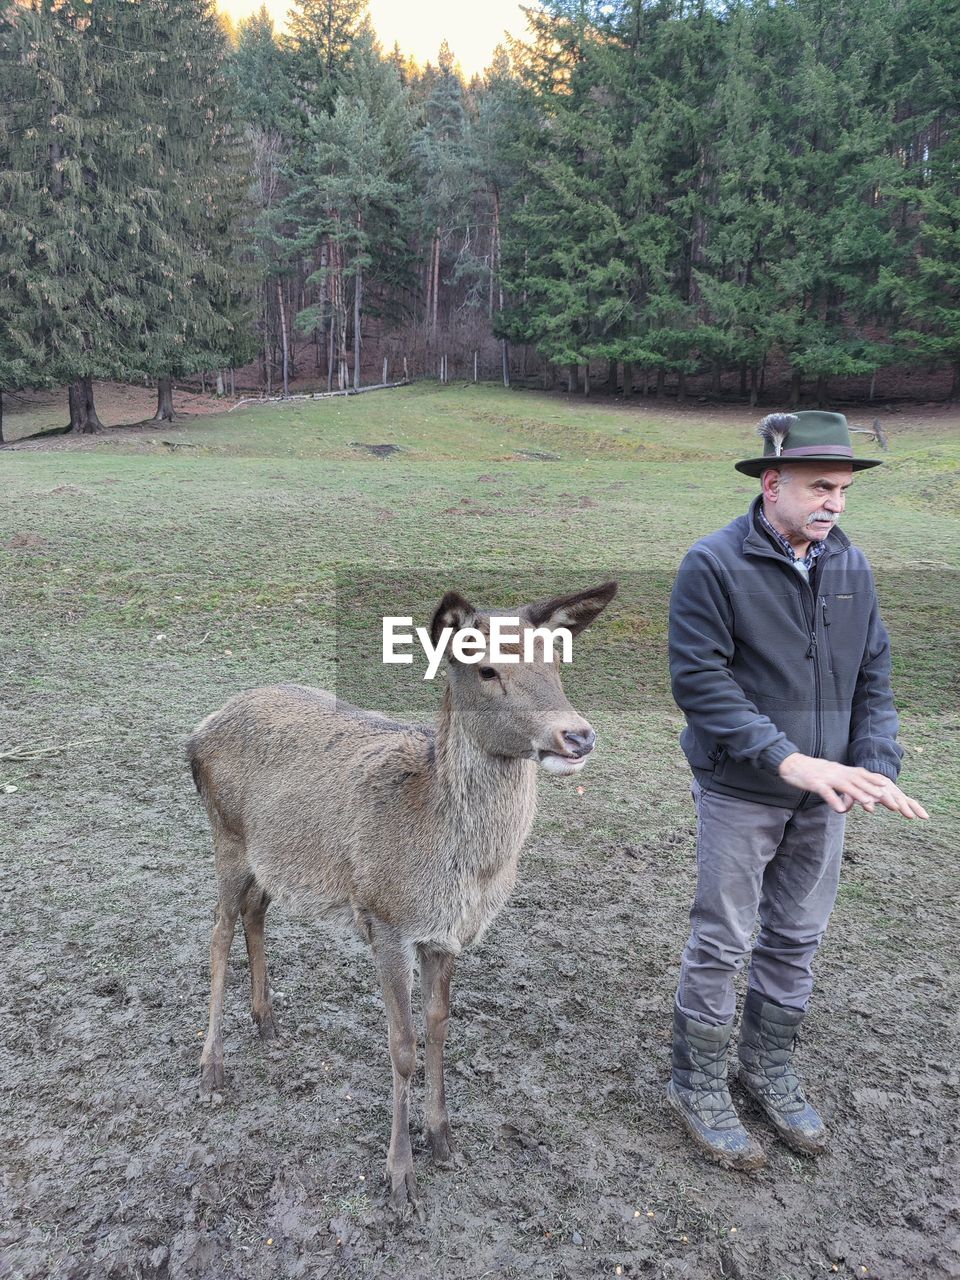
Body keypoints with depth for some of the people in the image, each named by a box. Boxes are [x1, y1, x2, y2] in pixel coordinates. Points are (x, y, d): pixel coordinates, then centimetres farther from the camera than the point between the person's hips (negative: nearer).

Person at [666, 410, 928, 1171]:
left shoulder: (851, 566, 2)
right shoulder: (715, 565, -15)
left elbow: (873, 678, 4)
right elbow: (700, 681, -20)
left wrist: (876, 768, -11)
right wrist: (790, 760, -26)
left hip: (822, 796, 6)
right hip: (740, 794, -5)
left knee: (798, 938, 18)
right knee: (723, 944, 6)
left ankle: (770, 1065, 39)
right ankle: (699, 1086, 27)